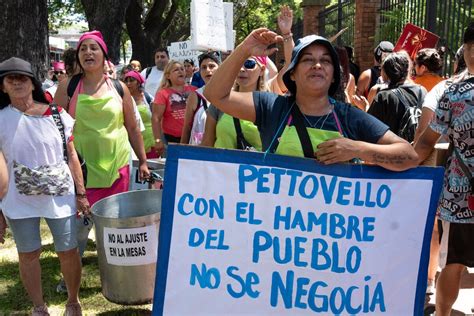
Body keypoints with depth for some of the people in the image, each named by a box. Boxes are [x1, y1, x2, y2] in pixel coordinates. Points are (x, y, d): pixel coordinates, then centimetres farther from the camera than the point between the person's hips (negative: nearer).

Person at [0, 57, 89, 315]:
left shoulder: (56, 115, -3)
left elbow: (71, 156, 2)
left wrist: (81, 194, 0)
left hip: (60, 197, 0)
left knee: (68, 252, 6)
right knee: (28, 255, 11)